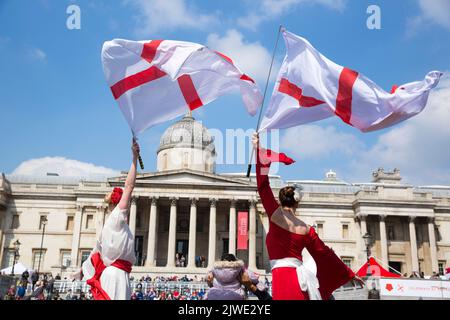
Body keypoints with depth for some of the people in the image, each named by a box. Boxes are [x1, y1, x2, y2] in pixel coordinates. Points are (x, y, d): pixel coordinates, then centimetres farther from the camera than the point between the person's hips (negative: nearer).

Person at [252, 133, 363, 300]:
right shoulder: (306, 229, 12)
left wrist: (259, 150, 5)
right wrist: (350, 274, 27)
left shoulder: (275, 215, 0)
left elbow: (263, 186, 0)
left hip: (284, 277, -5)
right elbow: (325, 252, 16)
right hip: (300, 279, 5)